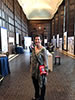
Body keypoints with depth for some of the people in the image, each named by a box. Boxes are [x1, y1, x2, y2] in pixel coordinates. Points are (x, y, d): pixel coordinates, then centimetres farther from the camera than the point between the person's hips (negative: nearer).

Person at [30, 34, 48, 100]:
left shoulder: (43, 49, -18)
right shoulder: (34, 48, 2)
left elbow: (46, 60, -15)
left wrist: (46, 70, -15)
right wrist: (31, 68, 15)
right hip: (34, 70, 7)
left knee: (42, 84, 11)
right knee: (35, 84, 22)